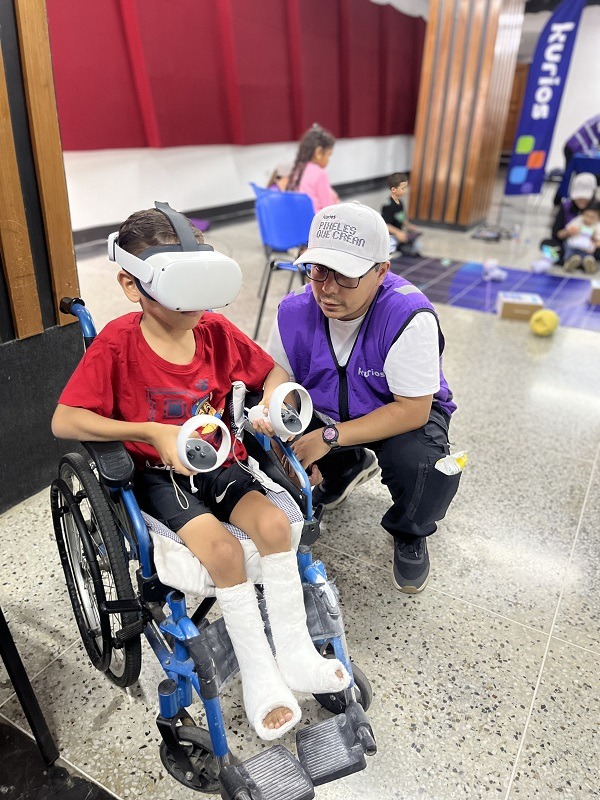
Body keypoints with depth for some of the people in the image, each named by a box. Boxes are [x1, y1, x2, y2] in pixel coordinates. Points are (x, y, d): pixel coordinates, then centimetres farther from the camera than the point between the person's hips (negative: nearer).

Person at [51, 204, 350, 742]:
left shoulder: (215, 330, -4)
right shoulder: (117, 343, -16)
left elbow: (272, 372, 9)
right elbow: (64, 421, -18)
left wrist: (272, 400, -15)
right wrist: (152, 432, -25)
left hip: (219, 462, 4)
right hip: (158, 474, -3)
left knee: (274, 523, -22)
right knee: (223, 549, -26)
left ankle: (294, 654, -4)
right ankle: (257, 673, -3)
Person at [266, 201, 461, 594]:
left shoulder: (411, 318, -31)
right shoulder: (294, 312, -17)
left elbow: (412, 410, -29)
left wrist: (330, 437, -34)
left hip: (405, 416, -4)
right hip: (326, 411, 5)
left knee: (427, 466, -35)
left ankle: (409, 534, 6)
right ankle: (348, 468, 18)